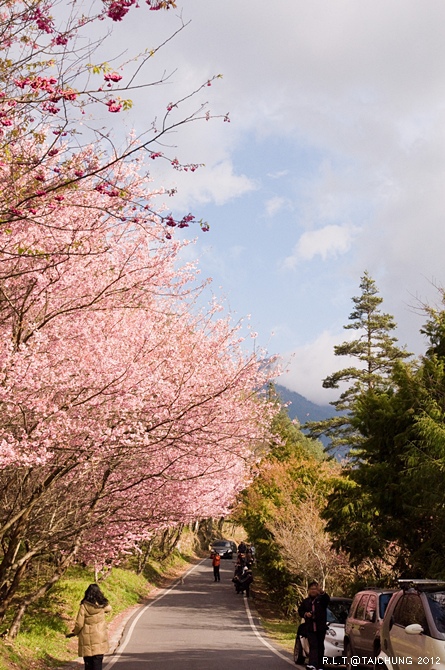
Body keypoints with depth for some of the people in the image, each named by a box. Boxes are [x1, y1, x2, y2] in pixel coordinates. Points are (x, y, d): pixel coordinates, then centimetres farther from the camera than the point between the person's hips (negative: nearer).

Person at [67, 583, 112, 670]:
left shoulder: (84, 606, -11)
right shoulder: (102, 605, -4)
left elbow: (79, 624, -8)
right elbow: (109, 608, 21)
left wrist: (74, 633, 10)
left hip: (87, 640, -1)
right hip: (100, 639, 1)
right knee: (97, 663, 3)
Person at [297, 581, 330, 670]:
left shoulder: (321, 599, 1)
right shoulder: (306, 601, 11)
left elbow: (328, 600, -21)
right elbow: (300, 610, 18)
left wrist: (322, 592, -40)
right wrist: (305, 614, -5)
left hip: (321, 627, -1)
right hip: (310, 628, 1)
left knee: (320, 646, 7)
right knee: (313, 646, -10)